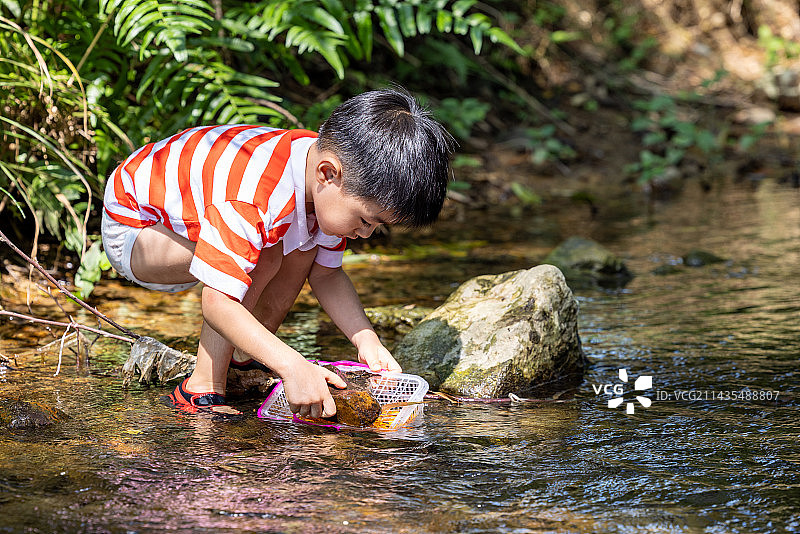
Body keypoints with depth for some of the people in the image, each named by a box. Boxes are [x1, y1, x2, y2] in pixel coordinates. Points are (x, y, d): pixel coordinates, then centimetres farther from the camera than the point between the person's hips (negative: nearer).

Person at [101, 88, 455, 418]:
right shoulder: (252, 201, -42)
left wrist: (366, 340, -17)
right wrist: (293, 367, -49)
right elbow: (218, 305, -43)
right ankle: (203, 389, -20)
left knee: (303, 247, -4)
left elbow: (325, 274, -3)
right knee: (262, 261, -29)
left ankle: (249, 362, 5)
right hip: (130, 225, -8)